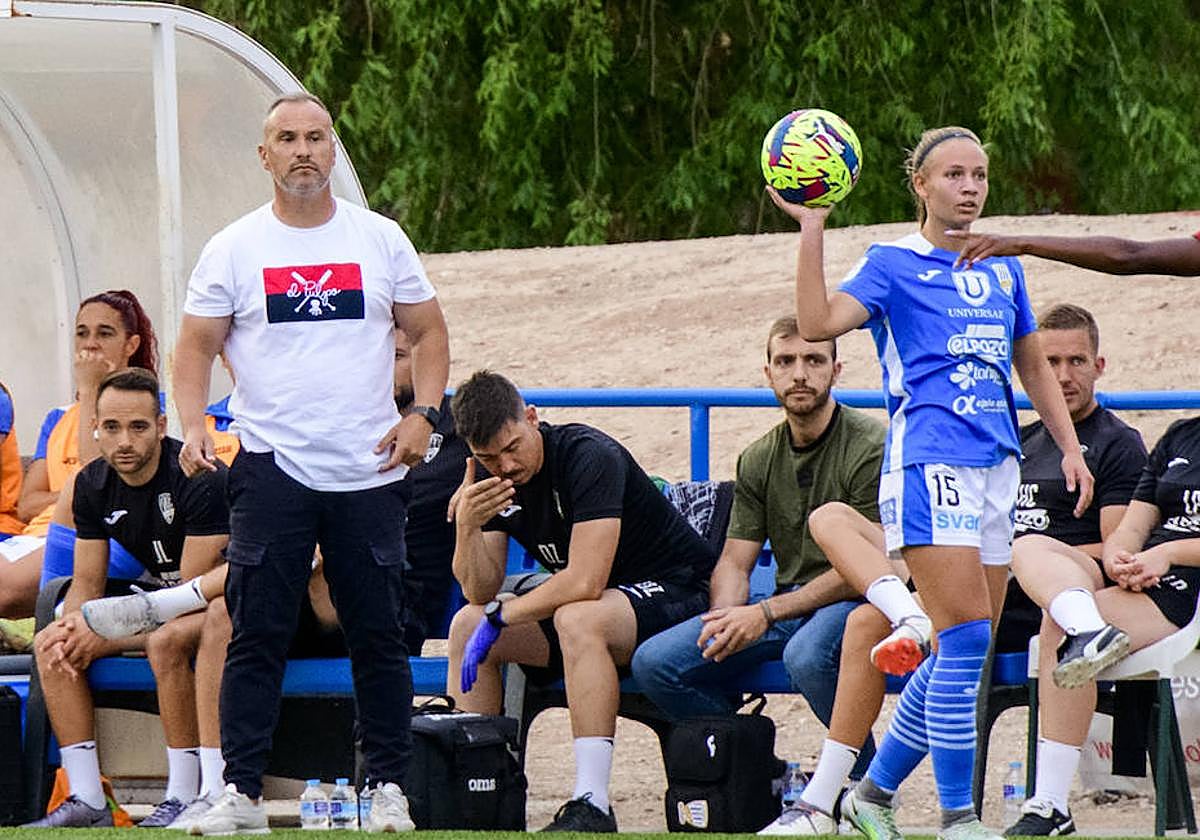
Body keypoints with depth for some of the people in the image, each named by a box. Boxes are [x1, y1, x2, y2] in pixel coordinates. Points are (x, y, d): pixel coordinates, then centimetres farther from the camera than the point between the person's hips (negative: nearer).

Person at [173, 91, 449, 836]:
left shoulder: (380, 240, 7)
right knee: (257, 634, -4)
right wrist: (193, 425, -11)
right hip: (272, 468, -1)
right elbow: (196, 347, 5)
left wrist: (422, 414, -3)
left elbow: (429, 332, 12)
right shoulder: (233, 249, 4)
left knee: (380, 635, 3)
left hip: (370, 469, 1)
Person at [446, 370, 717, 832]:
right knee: (467, 624, -6)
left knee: (576, 619, -36)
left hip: (677, 595, -8)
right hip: (592, 604, 8)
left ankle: (591, 806, -38)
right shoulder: (490, 479, -1)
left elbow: (585, 582, -30)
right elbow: (480, 592, -5)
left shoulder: (589, 456, -24)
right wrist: (468, 527, -24)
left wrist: (499, 617, -19)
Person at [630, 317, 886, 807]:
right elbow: (734, 562, 10)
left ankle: (865, 780, -16)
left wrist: (767, 614, -20)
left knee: (807, 654, -41)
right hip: (787, 607, 6)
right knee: (654, 663, -13)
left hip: (855, 603, -6)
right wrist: (725, 618, -15)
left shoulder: (870, 447, -10)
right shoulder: (758, 461, 11)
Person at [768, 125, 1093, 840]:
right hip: (928, 464, -7)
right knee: (966, 638, -15)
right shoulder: (893, 265, 0)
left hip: (997, 466, 7)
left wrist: (1070, 448, 19)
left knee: (966, 650, 6)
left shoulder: (1003, 268, 18)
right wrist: (812, 230, -21)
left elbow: (1033, 364, 27)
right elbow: (818, 323, -16)